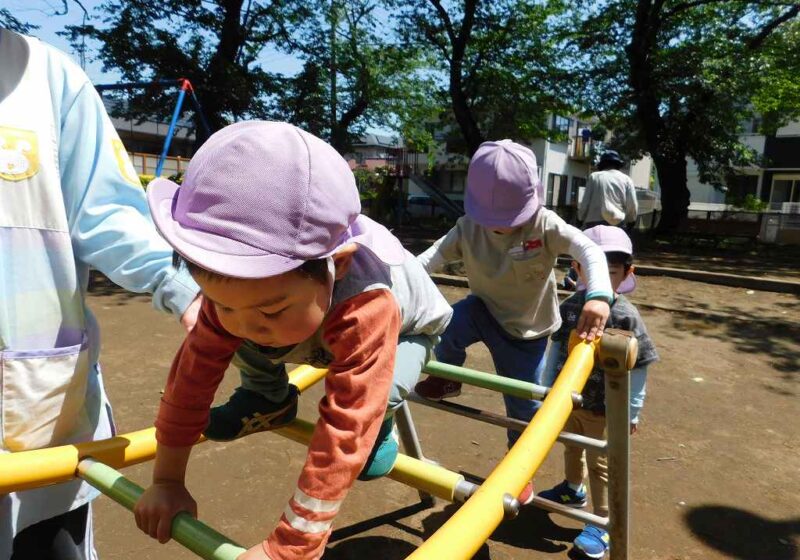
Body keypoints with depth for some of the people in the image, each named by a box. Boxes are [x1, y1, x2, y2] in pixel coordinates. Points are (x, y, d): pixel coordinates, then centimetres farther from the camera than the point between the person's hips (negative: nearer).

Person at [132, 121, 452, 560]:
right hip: (325, 337, 4)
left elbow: (343, 433, -48)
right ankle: (270, 397, 11)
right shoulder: (237, 280, -32)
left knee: (370, 403, -33)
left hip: (405, 327, -4)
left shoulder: (366, 307, -50)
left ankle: (380, 424, 3)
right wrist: (166, 482, -20)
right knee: (242, 347, -19)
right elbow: (194, 370, -24)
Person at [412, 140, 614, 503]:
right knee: (445, 324, -33)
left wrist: (598, 296, -53)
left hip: (526, 329, -1)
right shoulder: (467, 228, -15)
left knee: (523, 405, 7)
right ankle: (447, 378, 0)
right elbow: (432, 257, -21)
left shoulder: (545, 225, -22)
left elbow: (590, 251, -33)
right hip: (485, 310, 1)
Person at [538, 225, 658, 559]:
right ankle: (573, 490, 52)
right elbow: (556, 348, 4)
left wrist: (632, 411, -11)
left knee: (600, 463, 8)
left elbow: (638, 368, -14)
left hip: (604, 407, -5)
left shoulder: (626, 315, -20)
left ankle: (603, 523, 25)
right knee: (572, 448, 27)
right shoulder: (569, 307, -8)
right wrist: (548, 387, 8)